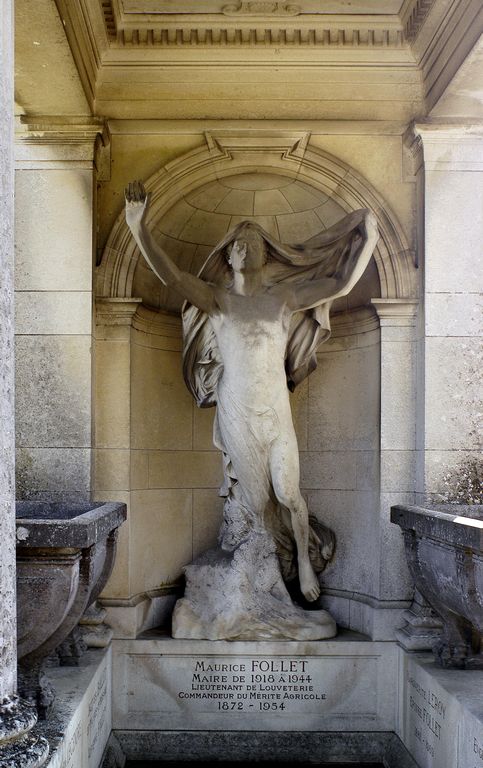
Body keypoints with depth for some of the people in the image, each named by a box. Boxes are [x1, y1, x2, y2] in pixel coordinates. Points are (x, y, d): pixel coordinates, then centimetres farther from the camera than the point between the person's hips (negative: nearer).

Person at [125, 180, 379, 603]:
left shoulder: (283, 296, -1)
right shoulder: (216, 298, -4)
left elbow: (342, 283, -5)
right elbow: (171, 275, -19)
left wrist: (366, 235, -13)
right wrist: (139, 227, -33)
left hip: (276, 412, 0)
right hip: (236, 414, 0)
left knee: (288, 493, 7)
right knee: (253, 492, 14)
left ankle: (304, 559, 30)